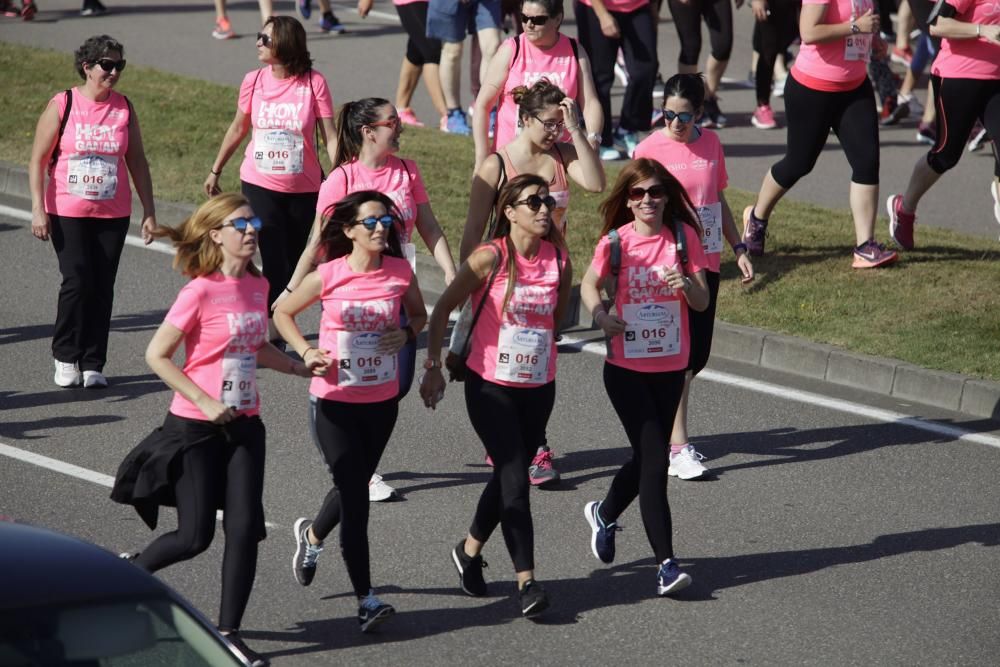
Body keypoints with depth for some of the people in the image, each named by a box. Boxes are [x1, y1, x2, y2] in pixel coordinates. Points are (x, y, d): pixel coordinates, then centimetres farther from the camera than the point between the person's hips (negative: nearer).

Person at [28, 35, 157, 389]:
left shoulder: (124, 108, 5)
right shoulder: (62, 105, -4)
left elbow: (137, 161, 11)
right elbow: (38, 160, -3)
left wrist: (149, 211, 7)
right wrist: (38, 208, -10)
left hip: (112, 215, 3)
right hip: (67, 213, -3)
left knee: (102, 287, 1)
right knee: (76, 281, -12)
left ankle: (93, 364, 9)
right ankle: (65, 358, 6)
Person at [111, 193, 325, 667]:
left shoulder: (257, 286, 4)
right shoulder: (200, 292, -16)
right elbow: (157, 356, -14)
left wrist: (301, 368, 7)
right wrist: (205, 403, -18)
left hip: (243, 425, 5)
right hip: (196, 429, -5)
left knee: (245, 529, -3)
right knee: (195, 537, -1)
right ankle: (131, 571, 29)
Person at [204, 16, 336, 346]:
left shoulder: (314, 83, -11)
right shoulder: (254, 81, -4)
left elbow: (330, 137, -10)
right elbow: (238, 128, 11)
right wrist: (215, 171, 17)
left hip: (304, 188, 0)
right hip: (260, 185, 0)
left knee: (294, 260, 12)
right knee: (274, 263, -7)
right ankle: (273, 334, -2)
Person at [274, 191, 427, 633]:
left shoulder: (400, 272, -6)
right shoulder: (328, 276, -12)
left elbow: (419, 314, 12)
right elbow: (282, 313, 2)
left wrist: (407, 334, -10)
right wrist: (306, 352, -12)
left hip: (382, 401, 4)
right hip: (335, 400, -4)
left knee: (354, 487, 19)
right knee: (354, 494, -5)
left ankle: (312, 534, 51)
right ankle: (366, 599, 0)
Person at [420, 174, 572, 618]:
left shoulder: (559, 260, -1)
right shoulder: (491, 258, -13)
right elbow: (443, 308, -7)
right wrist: (433, 366, -8)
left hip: (538, 387, 5)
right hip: (490, 385, -5)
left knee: (508, 476, 13)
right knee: (515, 480, -11)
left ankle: (469, 550, 37)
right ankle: (526, 581, -10)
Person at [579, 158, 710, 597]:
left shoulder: (684, 236, -3)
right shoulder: (615, 242, -7)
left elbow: (703, 303, -3)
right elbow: (588, 285, 9)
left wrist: (687, 285, -25)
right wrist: (601, 315, -12)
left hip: (671, 366, 3)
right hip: (626, 367, -3)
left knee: (647, 457, 16)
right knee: (654, 461, -11)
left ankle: (605, 513, 45)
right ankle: (666, 564, -9)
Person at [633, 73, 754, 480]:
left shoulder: (711, 143, 7)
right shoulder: (650, 149, -7)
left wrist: (738, 249, 14)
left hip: (706, 260, 5)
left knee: (697, 355, 7)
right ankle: (677, 447, -7)